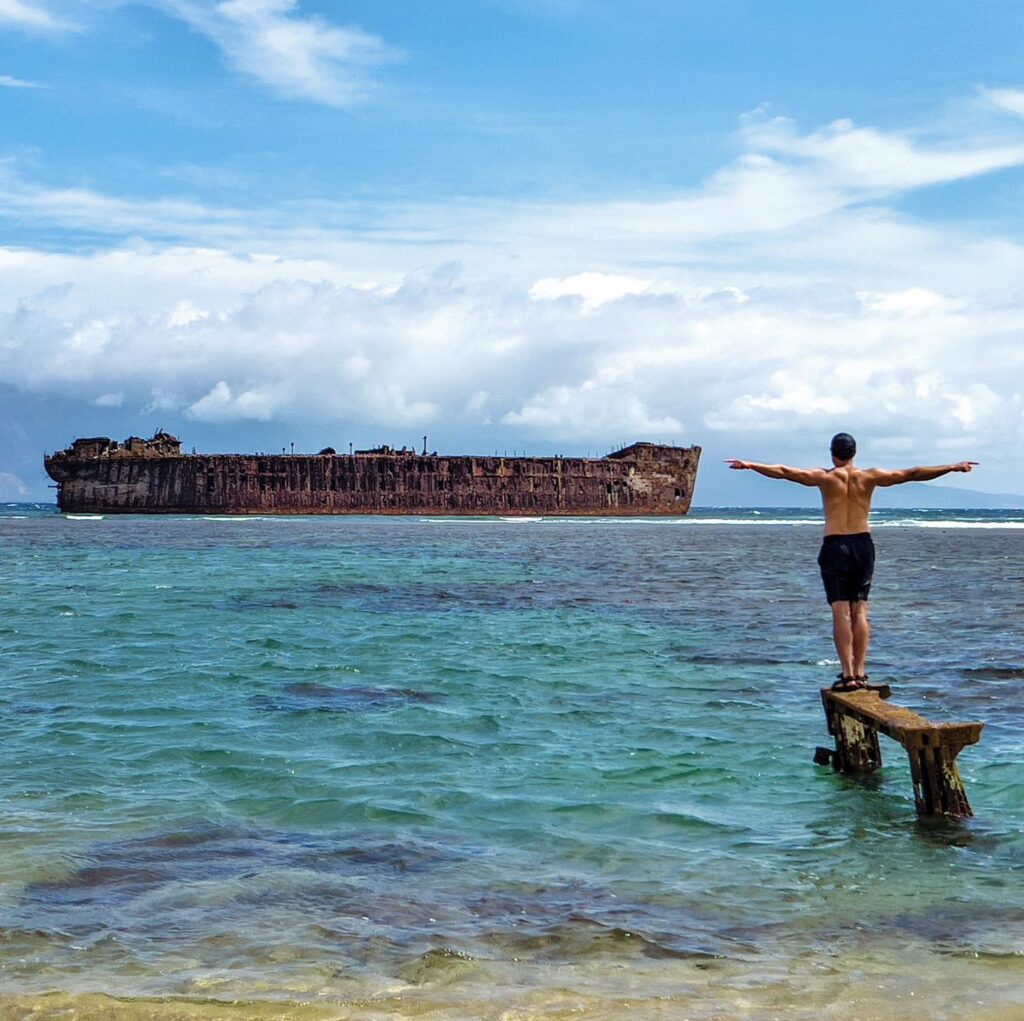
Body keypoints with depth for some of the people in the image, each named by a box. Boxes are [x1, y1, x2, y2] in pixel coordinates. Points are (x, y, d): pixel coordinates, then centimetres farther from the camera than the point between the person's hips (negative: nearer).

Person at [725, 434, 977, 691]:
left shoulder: (824, 477, -2)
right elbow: (913, 474, 7)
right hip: (863, 545, 3)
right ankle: (860, 672, 5)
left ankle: (848, 674, -9)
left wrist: (751, 465, -4)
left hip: (835, 546, -3)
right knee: (860, 610, 8)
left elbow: (783, 472, -8)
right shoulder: (870, 477, 4)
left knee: (841, 611, -4)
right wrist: (953, 467, 14)